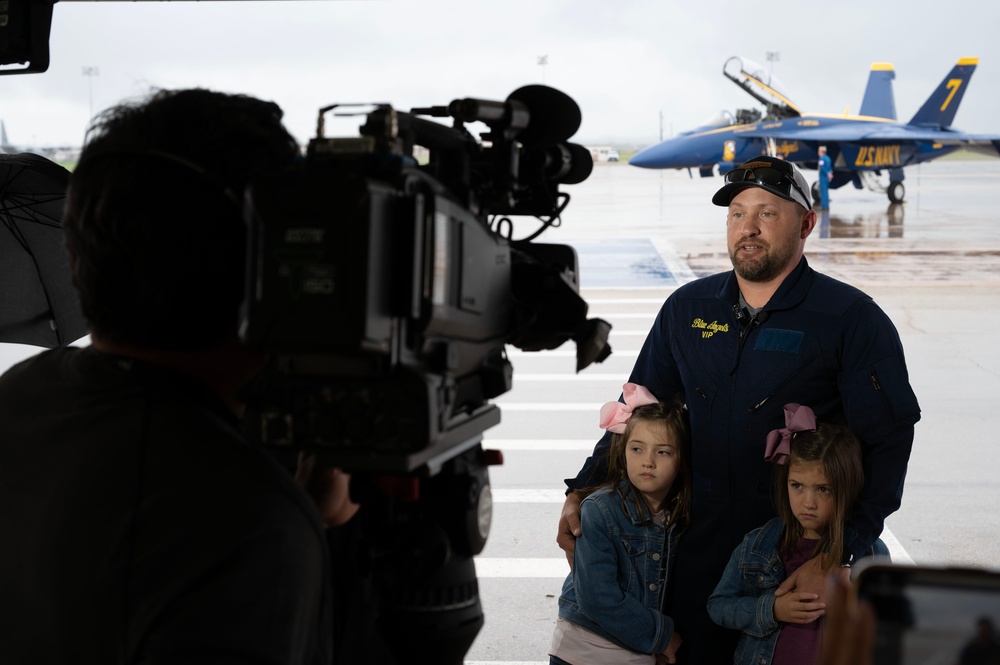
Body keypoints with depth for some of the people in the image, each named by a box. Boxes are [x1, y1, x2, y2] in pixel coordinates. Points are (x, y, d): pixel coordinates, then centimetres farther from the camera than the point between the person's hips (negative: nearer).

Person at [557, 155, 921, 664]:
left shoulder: (854, 319, -7)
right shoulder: (686, 308, 7)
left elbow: (888, 444, -11)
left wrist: (836, 555, -19)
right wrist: (581, 492, 4)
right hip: (698, 554, 4)